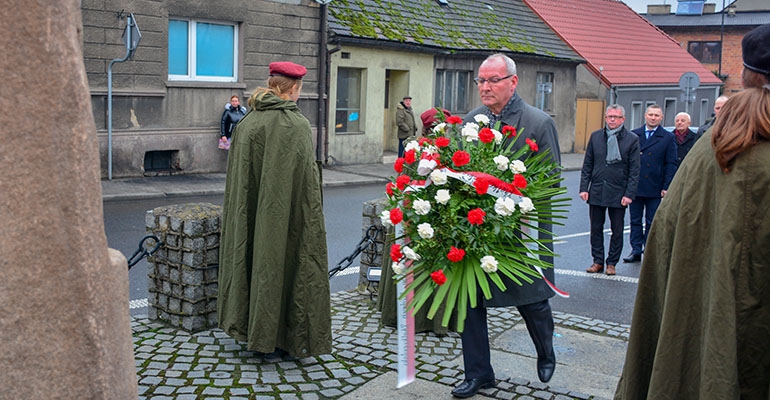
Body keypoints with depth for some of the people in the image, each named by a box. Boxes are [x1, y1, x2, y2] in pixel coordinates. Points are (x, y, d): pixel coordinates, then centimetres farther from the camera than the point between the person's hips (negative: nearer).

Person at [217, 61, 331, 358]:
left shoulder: (247, 122, 3)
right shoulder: (296, 125, -15)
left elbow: (237, 176, 8)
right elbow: (307, 178, -16)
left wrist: (247, 210, 17)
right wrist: (312, 217, -7)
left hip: (252, 211, 6)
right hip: (287, 215, -6)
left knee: (256, 257, 17)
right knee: (284, 263, 5)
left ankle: (251, 329, 28)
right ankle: (281, 337, 14)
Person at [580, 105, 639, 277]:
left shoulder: (632, 139, -2)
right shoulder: (596, 136, 6)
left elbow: (634, 170, -3)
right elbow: (587, 165, 8)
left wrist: (629, 194, -9)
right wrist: (584, 188, 1)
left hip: (618, 193, -2)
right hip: (596, 191, 2)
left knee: (617, 231, 7)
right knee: (596, 229, 9)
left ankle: (611, 263, 19)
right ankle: (598, 261, 20)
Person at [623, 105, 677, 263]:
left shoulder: (668, 138, 3)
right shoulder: (633, 135, 7)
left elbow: (671, 164, 1)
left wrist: (666, 187, -7)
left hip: (655, 189, -2)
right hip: (634, 186, 2)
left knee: (652, 223, 5)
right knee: (635, 220, 7)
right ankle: (636, 250, 14)